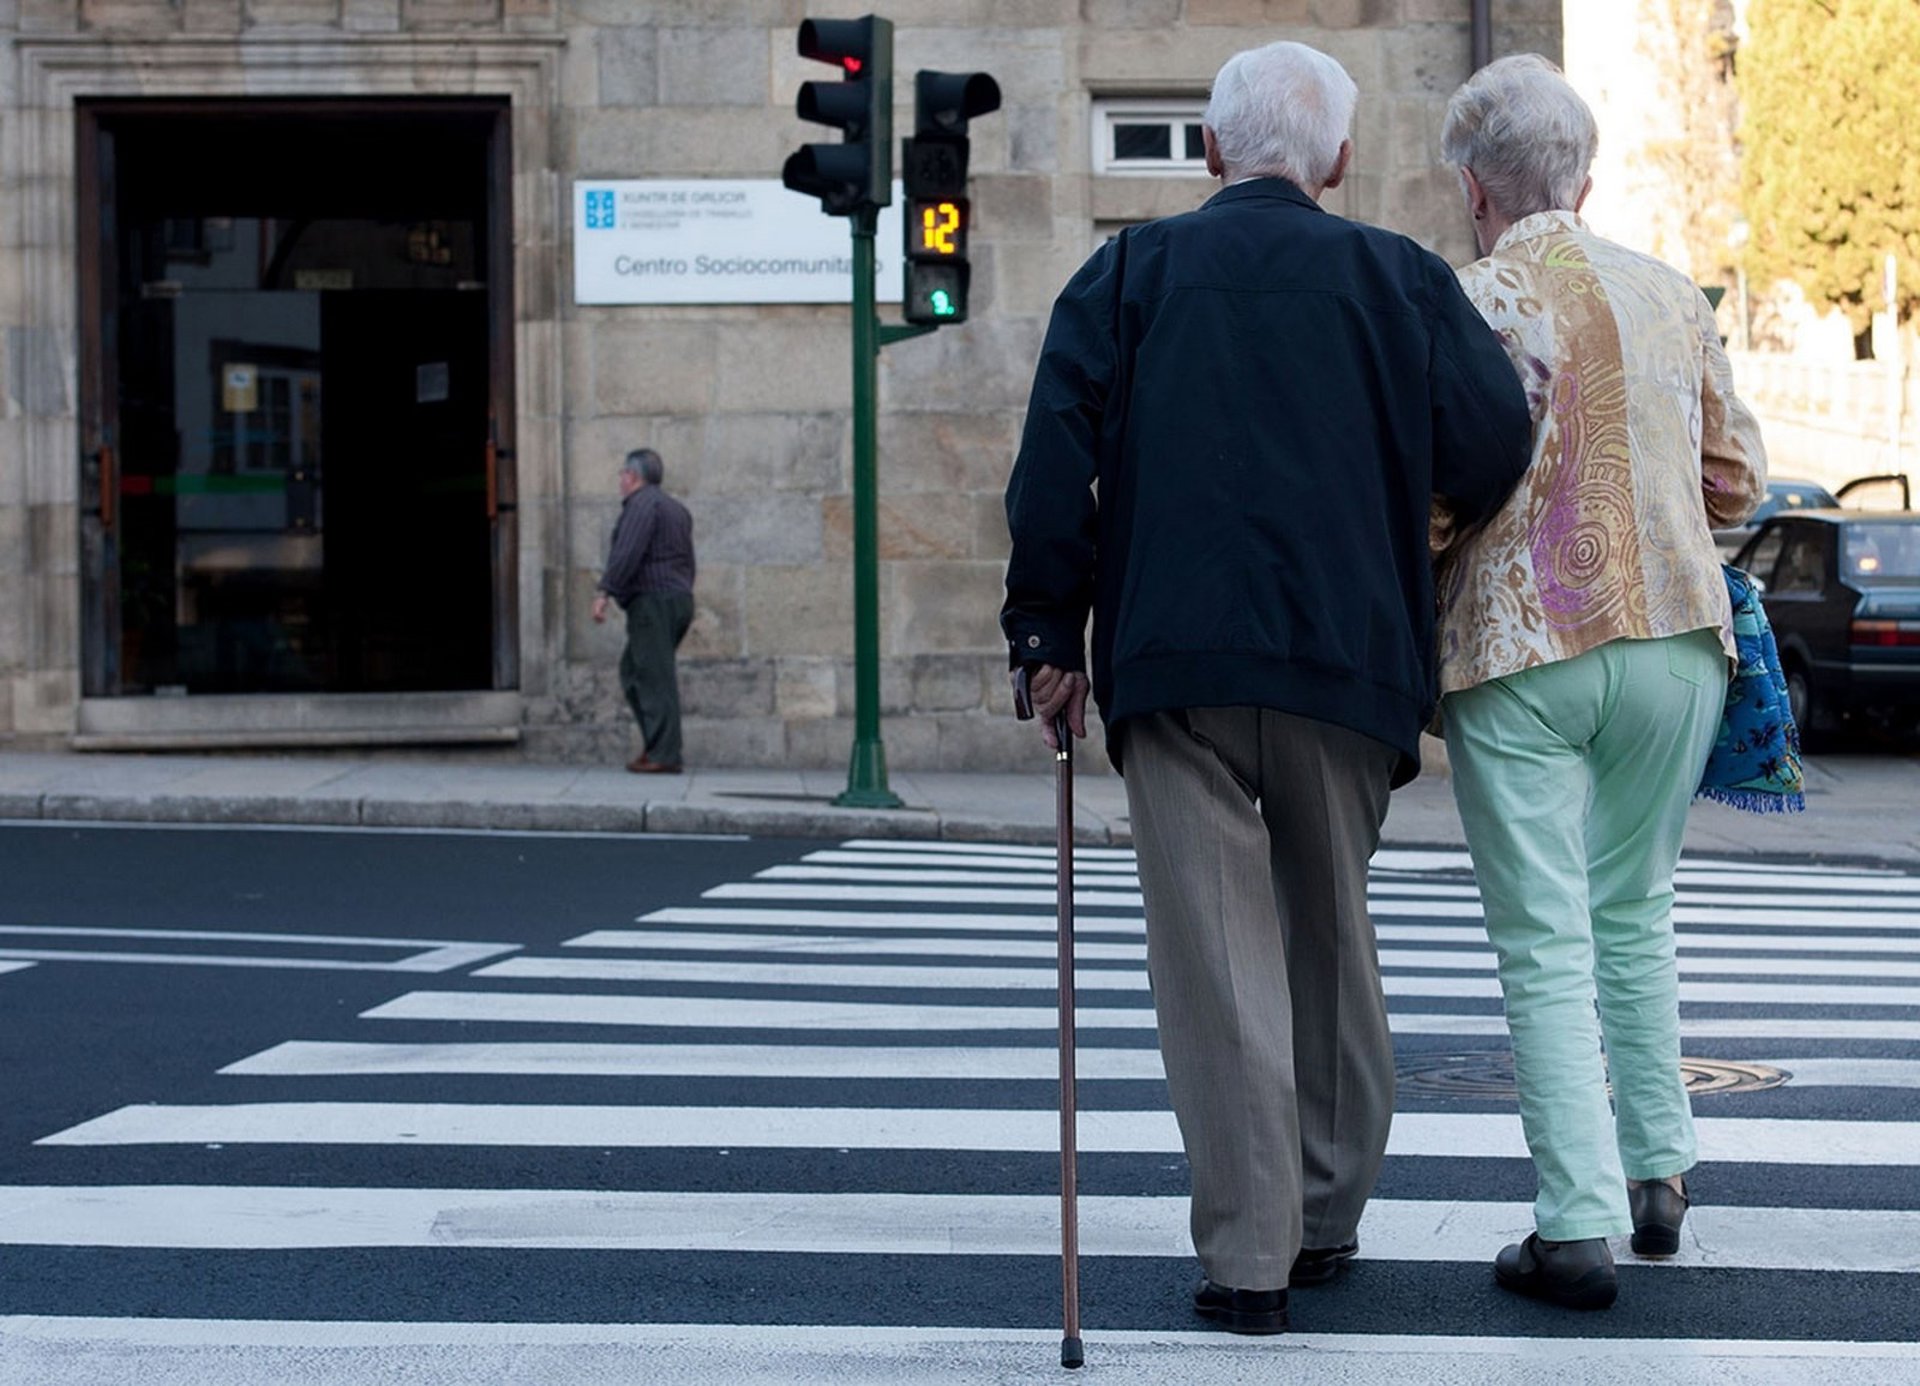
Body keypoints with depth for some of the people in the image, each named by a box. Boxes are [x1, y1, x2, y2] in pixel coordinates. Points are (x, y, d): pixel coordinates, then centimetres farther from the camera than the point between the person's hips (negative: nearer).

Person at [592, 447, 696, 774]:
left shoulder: (642, 505, -8)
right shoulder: (676, 509, 23)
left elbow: (627, 554, -19)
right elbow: (688, 561, 24)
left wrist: (605, 593, -21)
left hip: (652, 600, -10)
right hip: (680, 600, 10)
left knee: (655, 678, -10)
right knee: (632, 670, 13)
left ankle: (664, 755, -13)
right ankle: (656, 744, 7)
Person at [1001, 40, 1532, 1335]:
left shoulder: (1130, 272, 7)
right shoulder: (1399, 277, 6)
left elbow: (1056, 456, -3)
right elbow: (1493, 443, -3)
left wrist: (1050, 637, 1)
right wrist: (1417, 524, 18)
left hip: (1173, 653, -1)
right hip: (1347, 654, 1)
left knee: (1215, 952, -1)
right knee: (1332, 936, 17)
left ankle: (1250, 1259, -3)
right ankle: (1326, 1218, 26)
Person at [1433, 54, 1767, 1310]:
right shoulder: (1672, 297, 7)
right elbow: (1738, 479, 13)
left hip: (1517, 653, -4)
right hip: (1675, 642, 4)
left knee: (1547, 945, 0)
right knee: (1636, 912, 20)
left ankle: (1581, 1224, -2)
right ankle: (1656, 1174, 26)